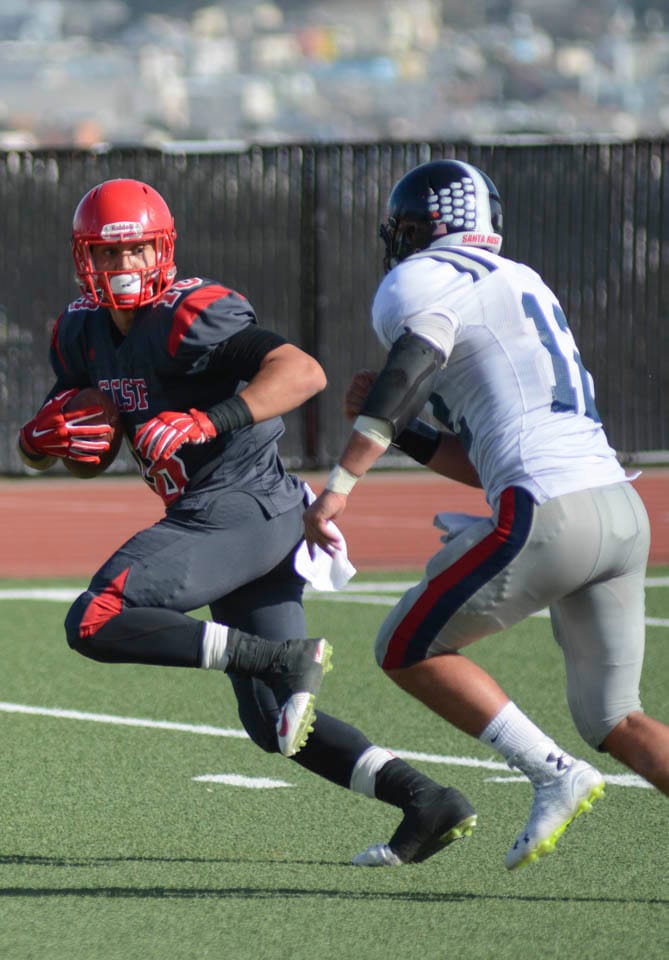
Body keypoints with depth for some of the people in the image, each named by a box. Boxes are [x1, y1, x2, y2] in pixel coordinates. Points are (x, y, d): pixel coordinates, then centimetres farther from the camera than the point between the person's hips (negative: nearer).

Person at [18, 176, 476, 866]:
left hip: (237, 509, -9)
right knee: (274, 724, 10)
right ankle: (425, 798, 3)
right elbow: (33, 447, 18)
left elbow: (304, 372, -26)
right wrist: (49, 436, -6)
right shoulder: (84, 331, 12)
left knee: (94, 624, -20)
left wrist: (206, 422, -36)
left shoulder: (192, 316, -14)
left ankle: (285, 659, -24)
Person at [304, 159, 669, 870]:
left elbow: (408, 371, -18)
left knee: (407, 650, 10)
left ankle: (552, 776, 0)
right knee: (612, 721, 15)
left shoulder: (424, 283, 3)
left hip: (550, 514, -8)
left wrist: (340, 483, -22)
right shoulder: (522, 288, 29)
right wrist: (399, 427, 25)